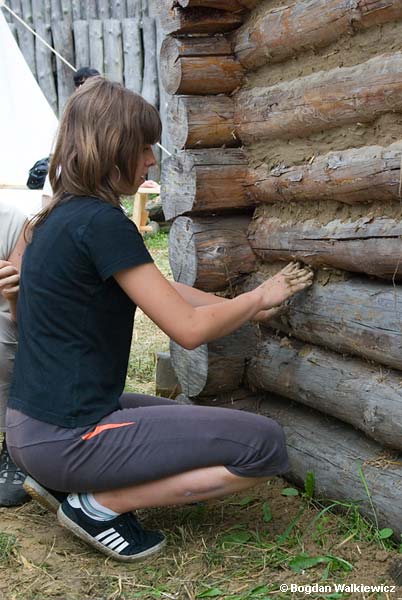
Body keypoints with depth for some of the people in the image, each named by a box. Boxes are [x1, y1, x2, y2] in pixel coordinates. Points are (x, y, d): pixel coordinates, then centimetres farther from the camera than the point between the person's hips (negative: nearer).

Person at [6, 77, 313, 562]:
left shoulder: (60, 218, 10)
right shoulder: (102, 222, -19)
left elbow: (163, 292, 16)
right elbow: (188, 328, -16)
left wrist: (249, 308, 16)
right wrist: (260, 296, 1)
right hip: (67, 437, -10)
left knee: (193, 422, 32)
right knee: (265, 446, -9)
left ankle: (62, 483, 16)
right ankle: (101, 504, -5)